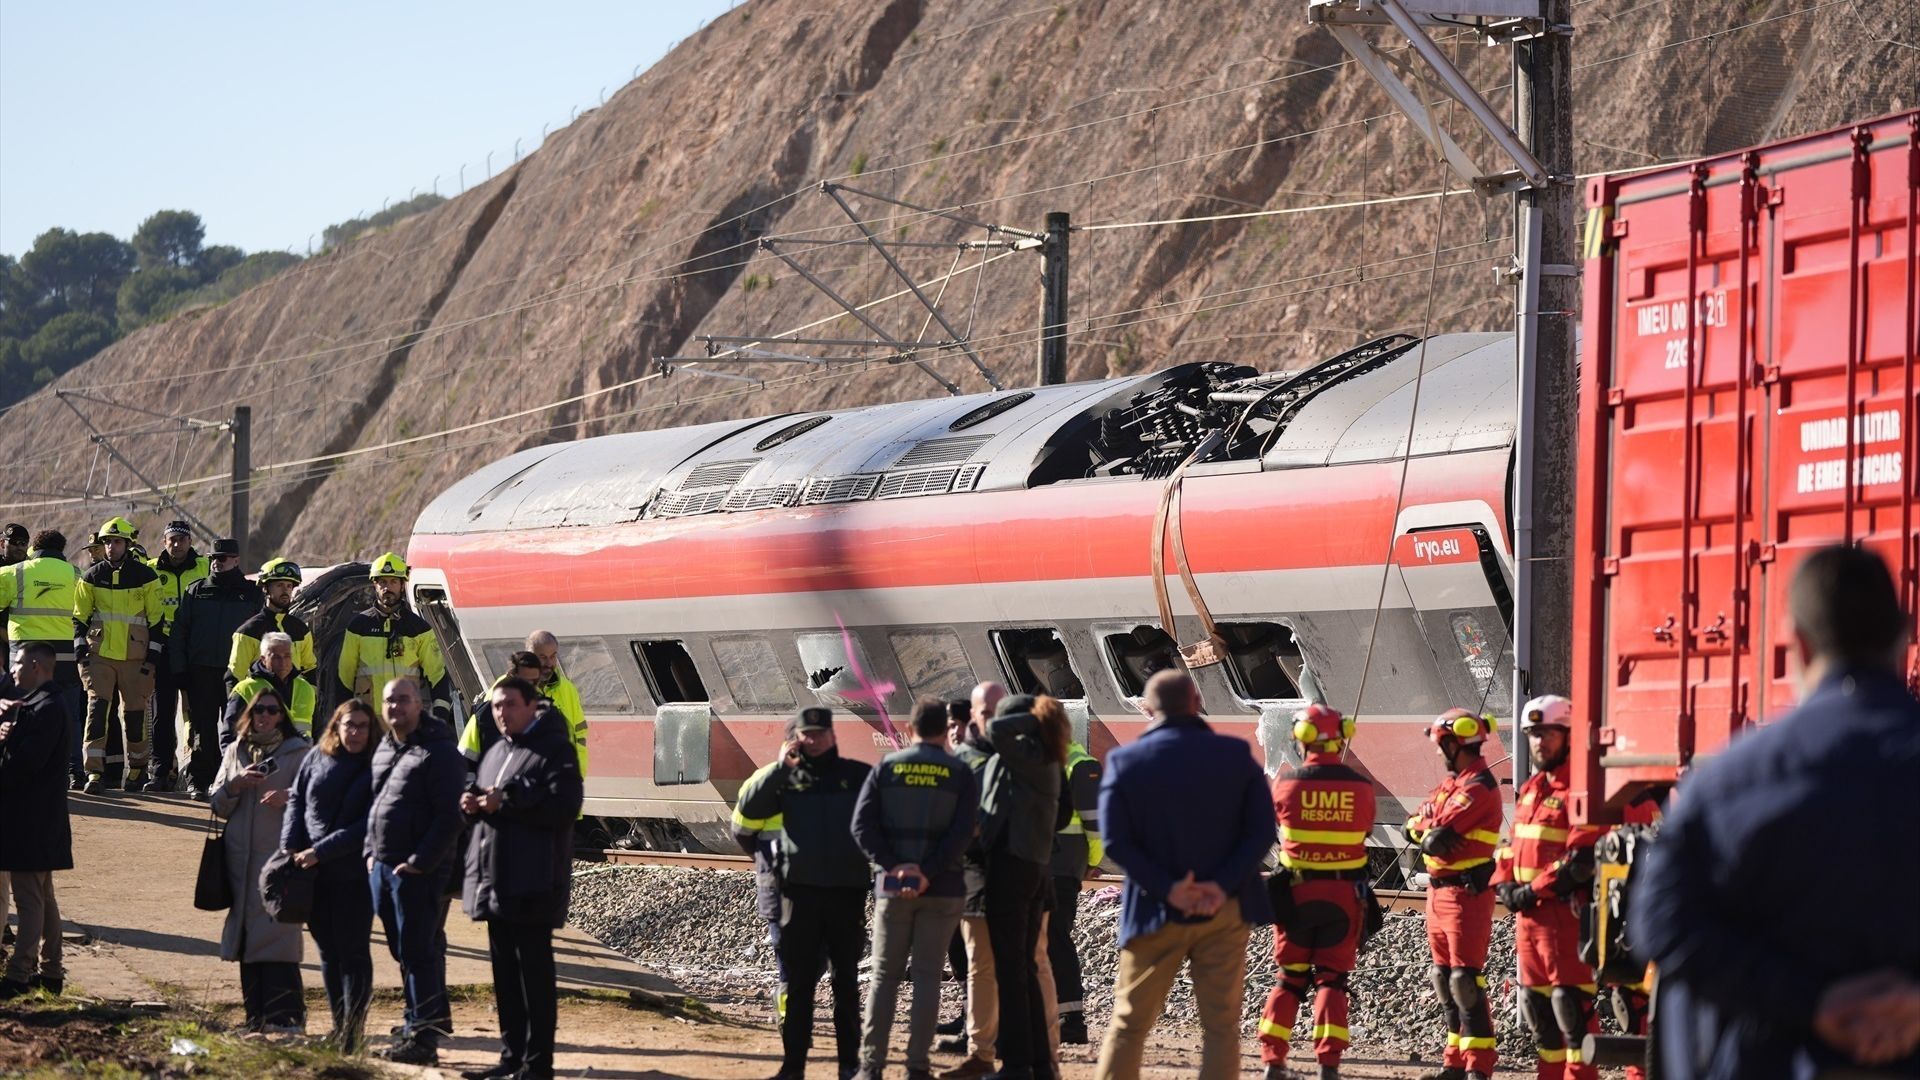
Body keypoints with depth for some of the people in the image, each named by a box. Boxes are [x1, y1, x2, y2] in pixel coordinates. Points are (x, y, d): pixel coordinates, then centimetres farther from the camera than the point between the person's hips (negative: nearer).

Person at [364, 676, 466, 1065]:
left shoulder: (438, 752, -12)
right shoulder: (384, 748, 15)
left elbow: (449, 817, -16)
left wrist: (420, 862, -18)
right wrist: (371, 852, 13)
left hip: (418, 870, -9)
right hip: (382, 867, 9)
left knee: (417, 950, -9)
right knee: (403, 948, 15)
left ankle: (422, 1037, -8)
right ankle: (433, 1017, 27)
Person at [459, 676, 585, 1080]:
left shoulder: (554, 750, -8)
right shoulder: (497, 751, 19)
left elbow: (565, 807, -20)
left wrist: (508, 800, -21)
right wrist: (473, 803, 5)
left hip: (532, 884, -9)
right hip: (495, 880, 9)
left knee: (534, 973, -5)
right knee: (505, 973, 11)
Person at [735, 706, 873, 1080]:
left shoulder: (858, 775, 5)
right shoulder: (786, 778, 7)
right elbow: (749, 807, -6)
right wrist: (781, 768, -12)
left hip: (848, 891, 0)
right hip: (800, 890, 0)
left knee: (847, 980, 6)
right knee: (798, 981, 3)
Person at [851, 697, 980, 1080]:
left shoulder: (886, 767, 3)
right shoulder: (960, 774, 0)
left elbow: (863, 825, -6)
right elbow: (962, 832, -11)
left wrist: (892, 865, -10)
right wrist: (929, 872, -14)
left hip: (892, 887, 1)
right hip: (942, 890, -1)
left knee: (885, 975, 6)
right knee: (927, 975, 3)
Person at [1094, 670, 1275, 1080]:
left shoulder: (1124, 761, -2)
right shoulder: (1236, 755, 0)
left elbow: (1116, 841, -9)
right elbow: (1262, 829, -6)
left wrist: (1167, 888, -12)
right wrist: (1224, 885, -12)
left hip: (1156, 911, 0)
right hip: (1225, 911, 0)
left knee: (1129, 1023, 7)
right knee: (1221, 1025, 5)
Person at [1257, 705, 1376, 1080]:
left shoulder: (1286, 783, -9)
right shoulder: (1361, 788, -7)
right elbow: (1365, 831, 5)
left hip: (1296, 892, 0)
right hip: (1343, 894, 0)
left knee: (1290, 977, 12)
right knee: (1331, 978, 7)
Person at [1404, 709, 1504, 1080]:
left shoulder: (1479, 786, -16)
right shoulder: (1451, 782, 16)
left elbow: (1436, 835, -20)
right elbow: (1415, 824, 12)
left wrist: (1427, 834, 1)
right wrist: (1430, 832, -9)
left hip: (1466, 893, -10)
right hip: (1439, 891, 10)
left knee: (1465, 981, -12)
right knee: (1444, 979, 13)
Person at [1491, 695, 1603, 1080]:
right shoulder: (1531, 790, 18)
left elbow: (1582, 860, -20)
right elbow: (1513, 846, 24)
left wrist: (1535, 890, -18)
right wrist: (1505, 884, 5)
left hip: (1565, 911, -9)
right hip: (1528, 914, 9)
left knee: (1571, 1004, -9)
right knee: (1536, 1005, 13)